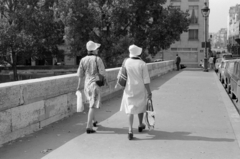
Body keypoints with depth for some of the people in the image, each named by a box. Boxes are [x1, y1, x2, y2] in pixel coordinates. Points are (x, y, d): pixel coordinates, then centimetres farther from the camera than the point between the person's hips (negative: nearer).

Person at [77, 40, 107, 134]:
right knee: (92, 106, -4)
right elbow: (102, 72, -11)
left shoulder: (83, 60, 1)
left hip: (86, 84, 6)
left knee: (92, 102, 26)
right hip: (95, 84, -5)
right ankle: (89, 127, -9)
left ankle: (93, 121, 40)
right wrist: (106, 80, 8)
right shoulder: (97, 59, -12)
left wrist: (79, 86, 15)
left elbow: (80, 74, 4)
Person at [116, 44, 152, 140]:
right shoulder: (142, 64, -13)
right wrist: (149, 92, -5)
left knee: (130, 110, 5)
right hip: (140, 89, -1)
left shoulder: (126, 62, -8)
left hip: (129, 89, 1)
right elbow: (146, 80, -13)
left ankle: (130, 130, -7)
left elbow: (121, 75, 3)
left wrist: (117, 84, 20)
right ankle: (141, 125, 39)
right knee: (140, 107, 22)